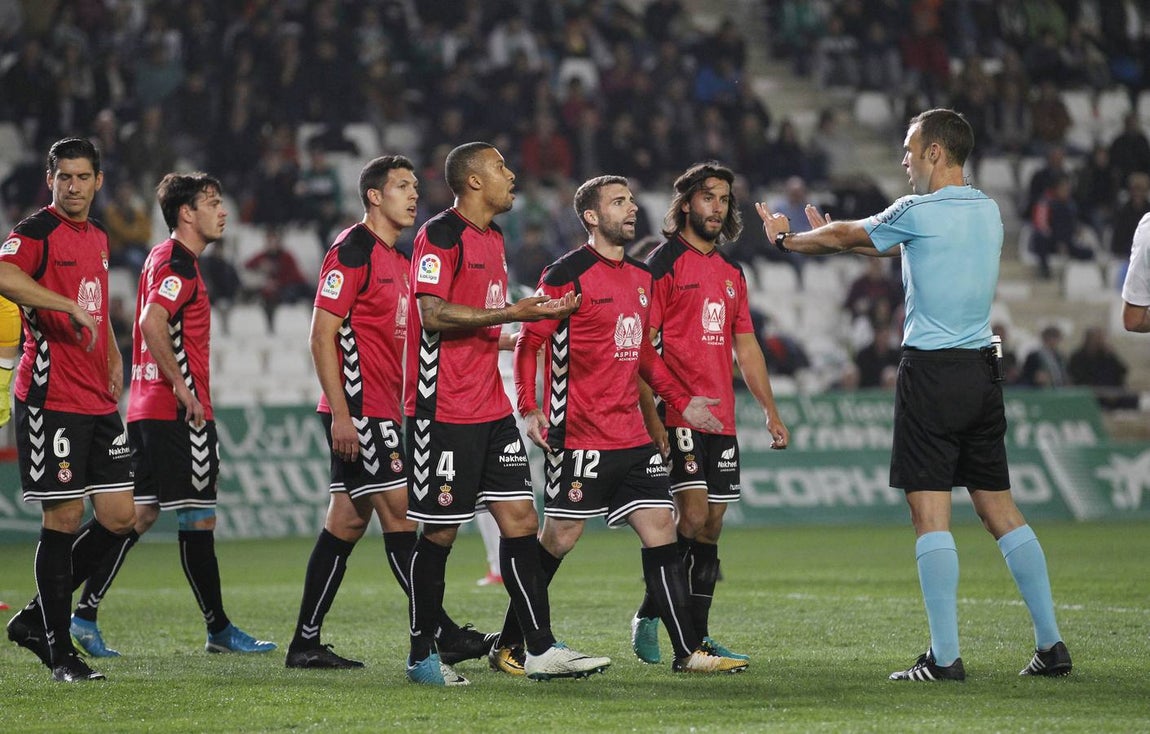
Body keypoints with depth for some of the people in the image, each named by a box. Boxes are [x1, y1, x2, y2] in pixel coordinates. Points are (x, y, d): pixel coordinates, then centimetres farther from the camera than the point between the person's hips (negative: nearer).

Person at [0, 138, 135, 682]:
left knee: (120, 517, 6)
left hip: (97, 402, 8)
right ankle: (59, 652, 4)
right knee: (63, 518, -5)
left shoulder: (97, 237, 17)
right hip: (50, 398, -8)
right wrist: (71, 308, -30)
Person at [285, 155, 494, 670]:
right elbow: (322, 335, -15)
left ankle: (305, 644, 11)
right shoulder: (352, 251, -11)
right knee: (400, 515, -9)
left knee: (347, 522, 8)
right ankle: (444, 636, -9)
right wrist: (341, 413, -20)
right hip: (357, 411, -9)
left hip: (382, 412, 9)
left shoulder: (398, 259, 18)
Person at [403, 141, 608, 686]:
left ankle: (541, 650, 4)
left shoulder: (493, 238, 17)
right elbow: (432, 315, -21)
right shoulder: (440, 236, -11)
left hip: (491, 410, 9)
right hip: (444, 411, -9)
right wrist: (511, 313, -21)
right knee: (440, 532, -2)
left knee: (521, 520, 3)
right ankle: (422, 656, 9)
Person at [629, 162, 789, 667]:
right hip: (678, 416, -7)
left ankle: (697, 638, 10)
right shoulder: (664, 264, -4)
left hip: (721, 418, 7)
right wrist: (651, 417, -17)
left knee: (712, 526, 6)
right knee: (693, 516, -15)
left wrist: (770, 411, 18)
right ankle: (647, 619, -4)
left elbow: (745, 346, 24)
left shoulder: (731, 274, 18)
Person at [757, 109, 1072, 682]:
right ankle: (1050, 645, 8)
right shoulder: (988, 211, 12)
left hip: (931, 371, -7)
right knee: (999, 509, 10)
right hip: (982, 370, 7)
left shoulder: (918, 212, -10)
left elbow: (842, 237, 5)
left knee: (930, 512, -6)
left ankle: (944, 656, -10)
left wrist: (785, 239, 23)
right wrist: (831, 237, 33)